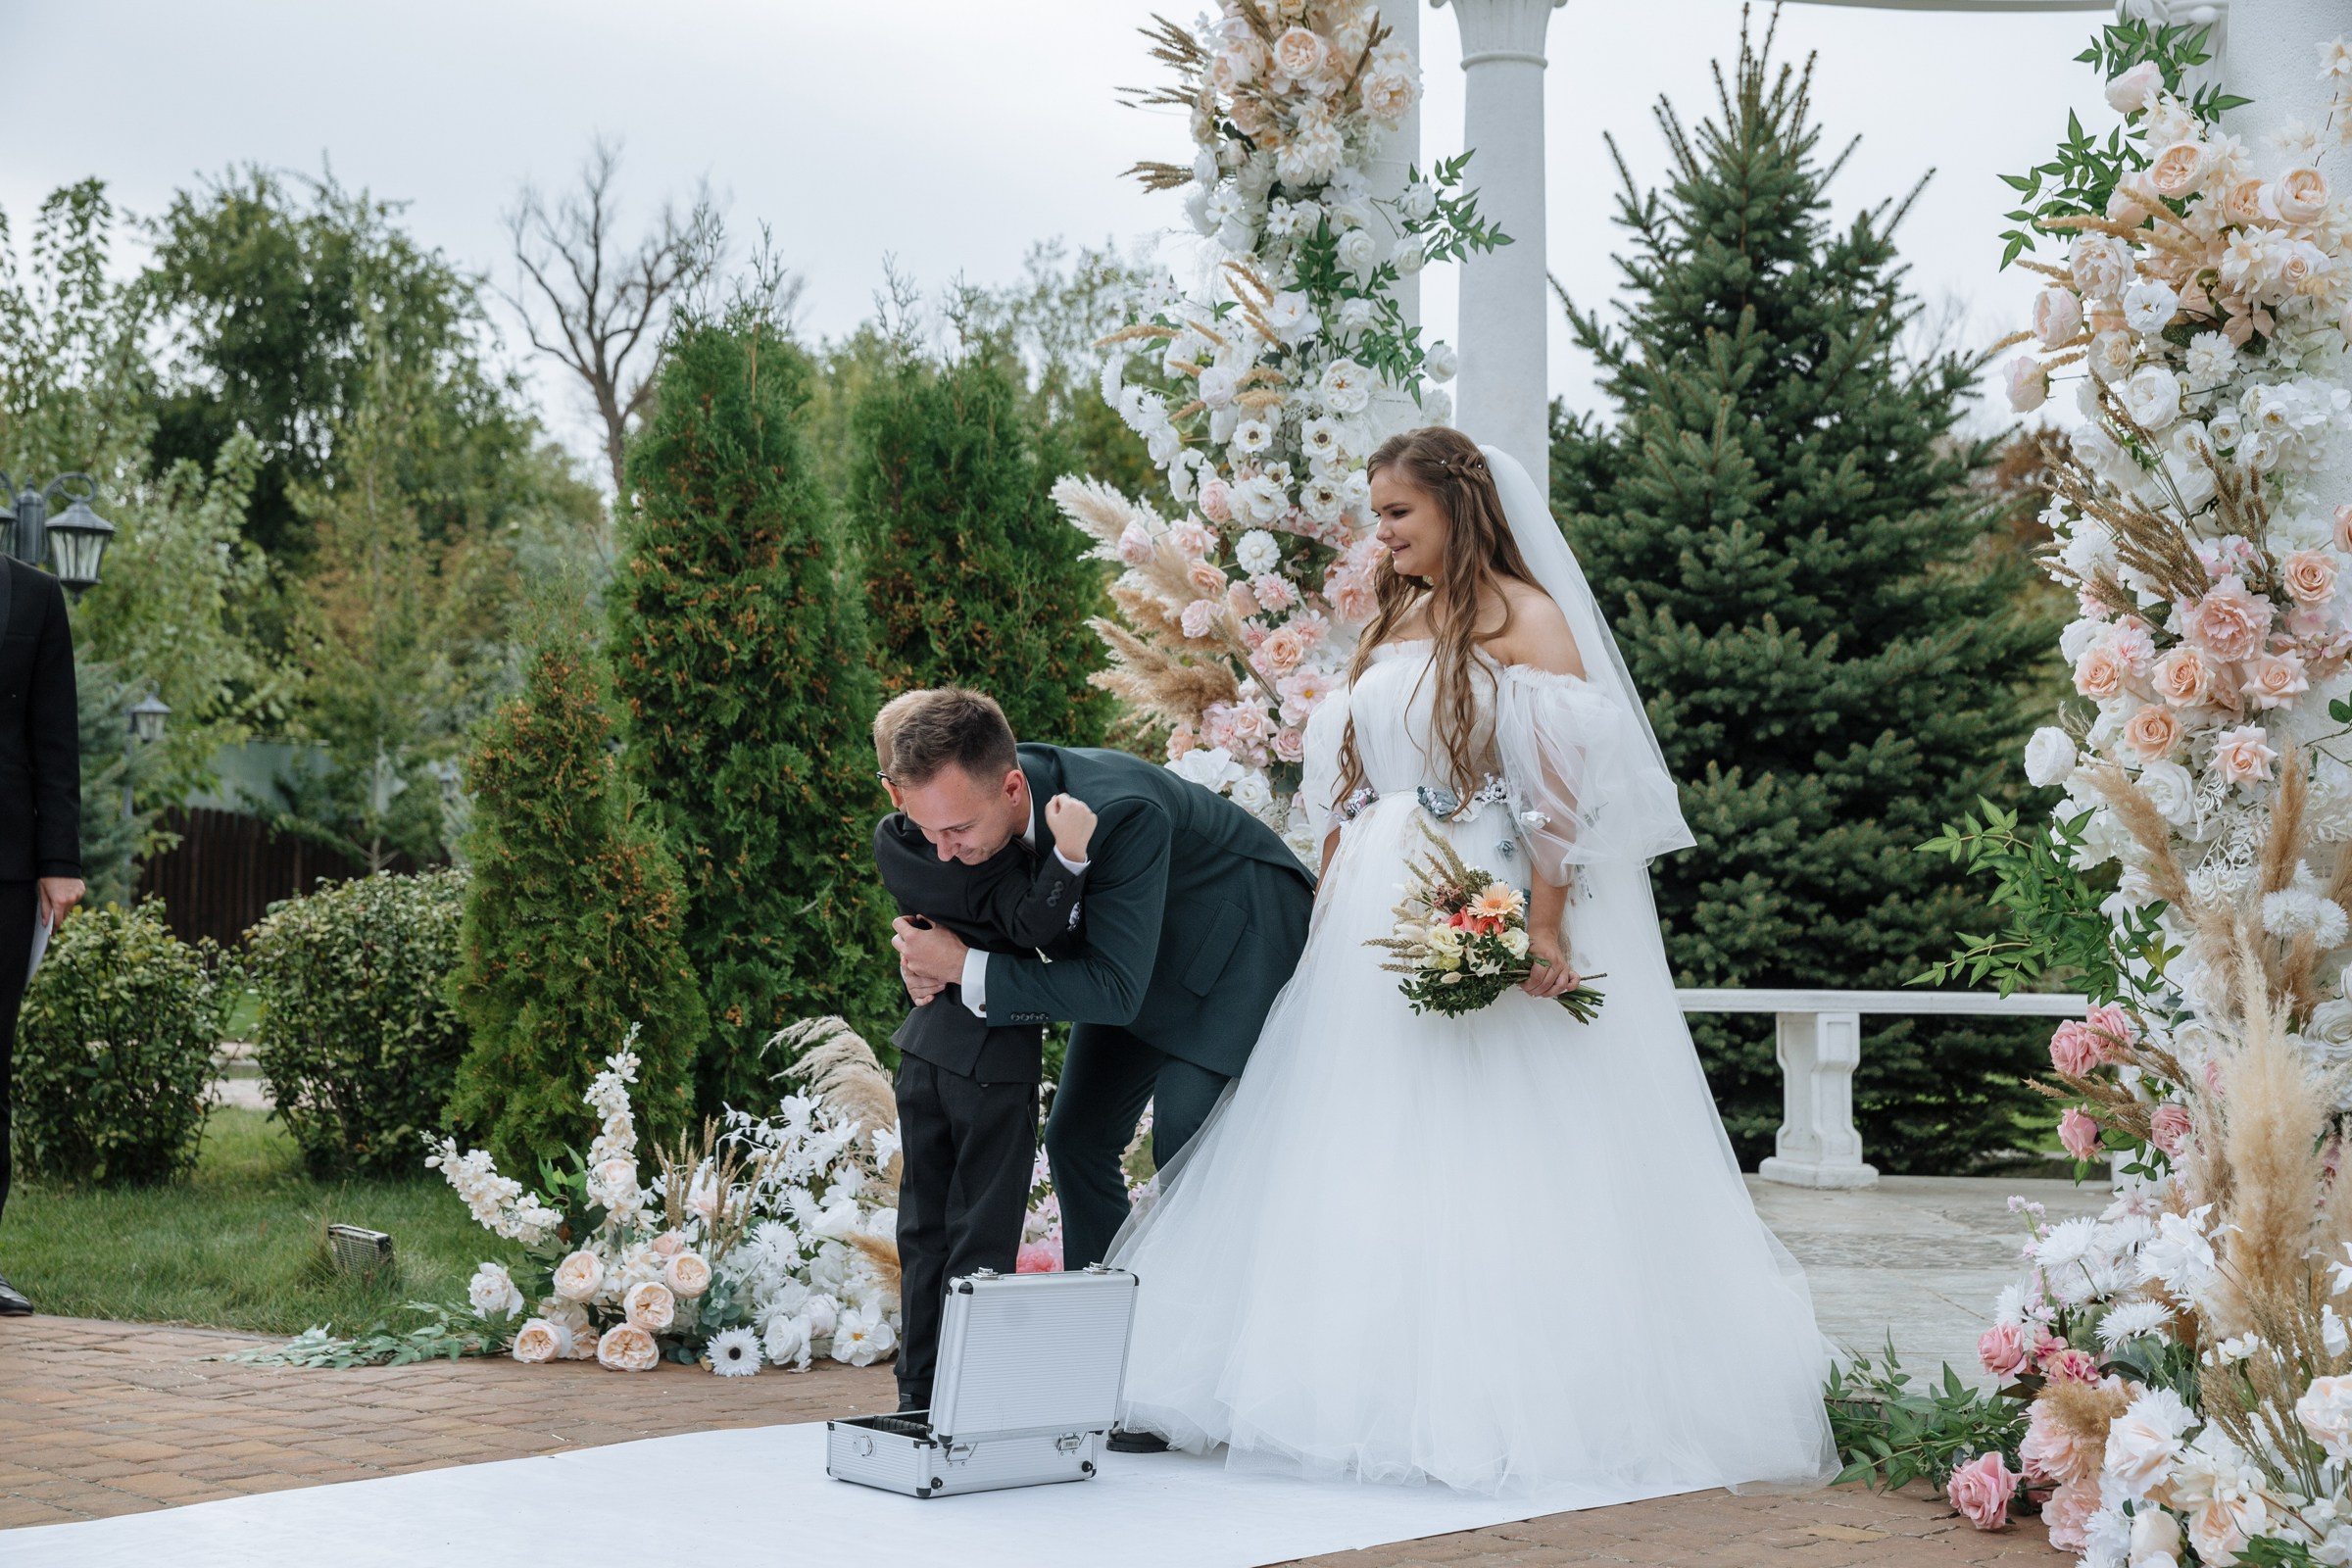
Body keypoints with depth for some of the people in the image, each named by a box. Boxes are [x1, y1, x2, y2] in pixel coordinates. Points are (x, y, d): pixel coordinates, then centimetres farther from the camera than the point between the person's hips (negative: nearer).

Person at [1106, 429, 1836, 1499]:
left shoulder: (1528, 620, -5)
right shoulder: (1388, 626, 16)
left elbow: (1560, 790, -13)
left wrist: (1545, 932, -22)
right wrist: (1330, 910, 9)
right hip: (1377, 919, 7)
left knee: (1499, 1167, -6)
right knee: (1372, 1160, 6)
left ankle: (1508, 1403, 2)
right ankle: (1382, 1392, 13)